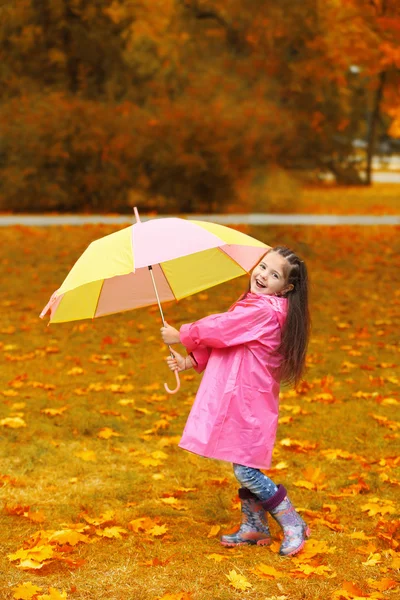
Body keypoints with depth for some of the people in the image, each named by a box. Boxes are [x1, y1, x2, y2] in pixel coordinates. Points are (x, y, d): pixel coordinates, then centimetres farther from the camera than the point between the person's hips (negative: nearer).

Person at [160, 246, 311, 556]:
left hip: (249, 402, -10)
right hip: (240, 400, 10)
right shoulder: (252, 305, 13)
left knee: (246, 470, -7)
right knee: (245, 467, 17)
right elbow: (222, 338, 19)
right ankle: (254, 527, 29)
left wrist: (181, 335, -2)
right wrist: (191, 360, 10)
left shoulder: (262, 311, -19)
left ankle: (293, 525, 6)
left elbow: (218, 329, -17)